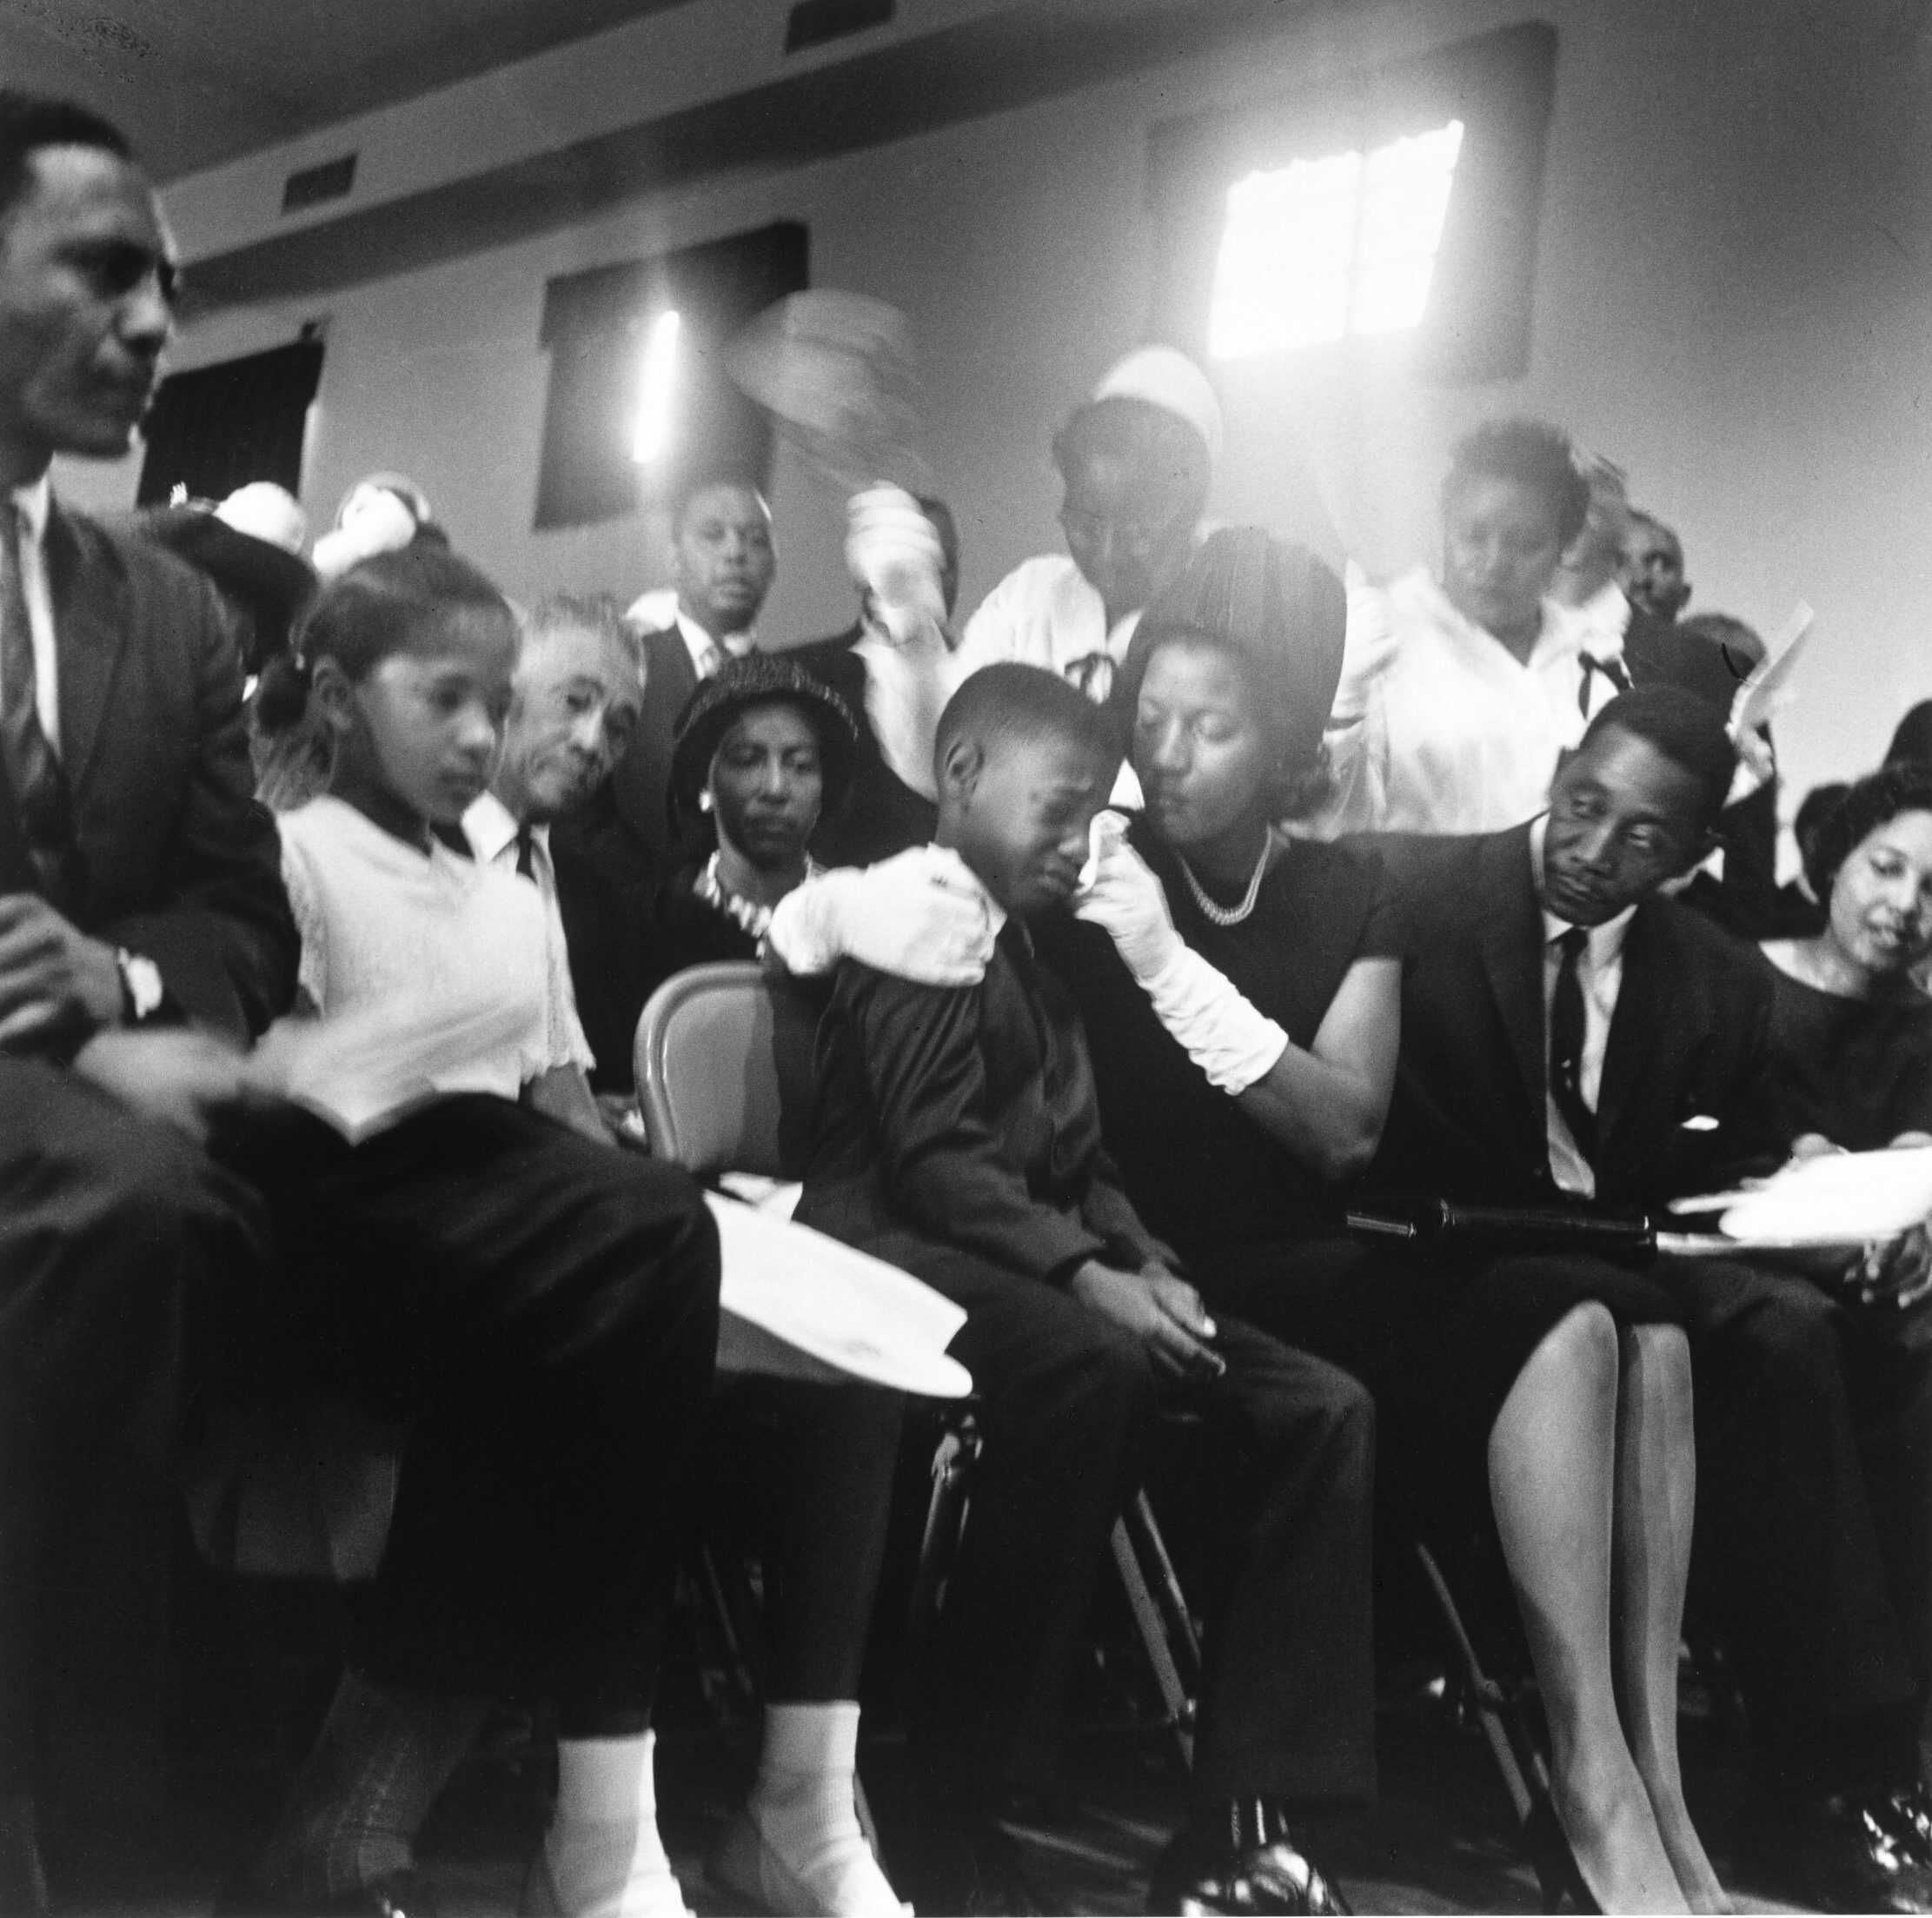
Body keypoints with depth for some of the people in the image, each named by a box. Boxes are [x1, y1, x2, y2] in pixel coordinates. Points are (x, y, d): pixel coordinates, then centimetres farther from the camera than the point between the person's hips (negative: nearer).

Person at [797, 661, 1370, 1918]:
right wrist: (1087, 1277, -24)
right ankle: (946, 1812, -29)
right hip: (900, 1248, -9)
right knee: (1095, 1364, -40)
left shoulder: (1028, 946, 24)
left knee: (1321, 1408, -7)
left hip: (1034, 1270, 9)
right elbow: (933, 1161, -15)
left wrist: (1146, 1266, 1)